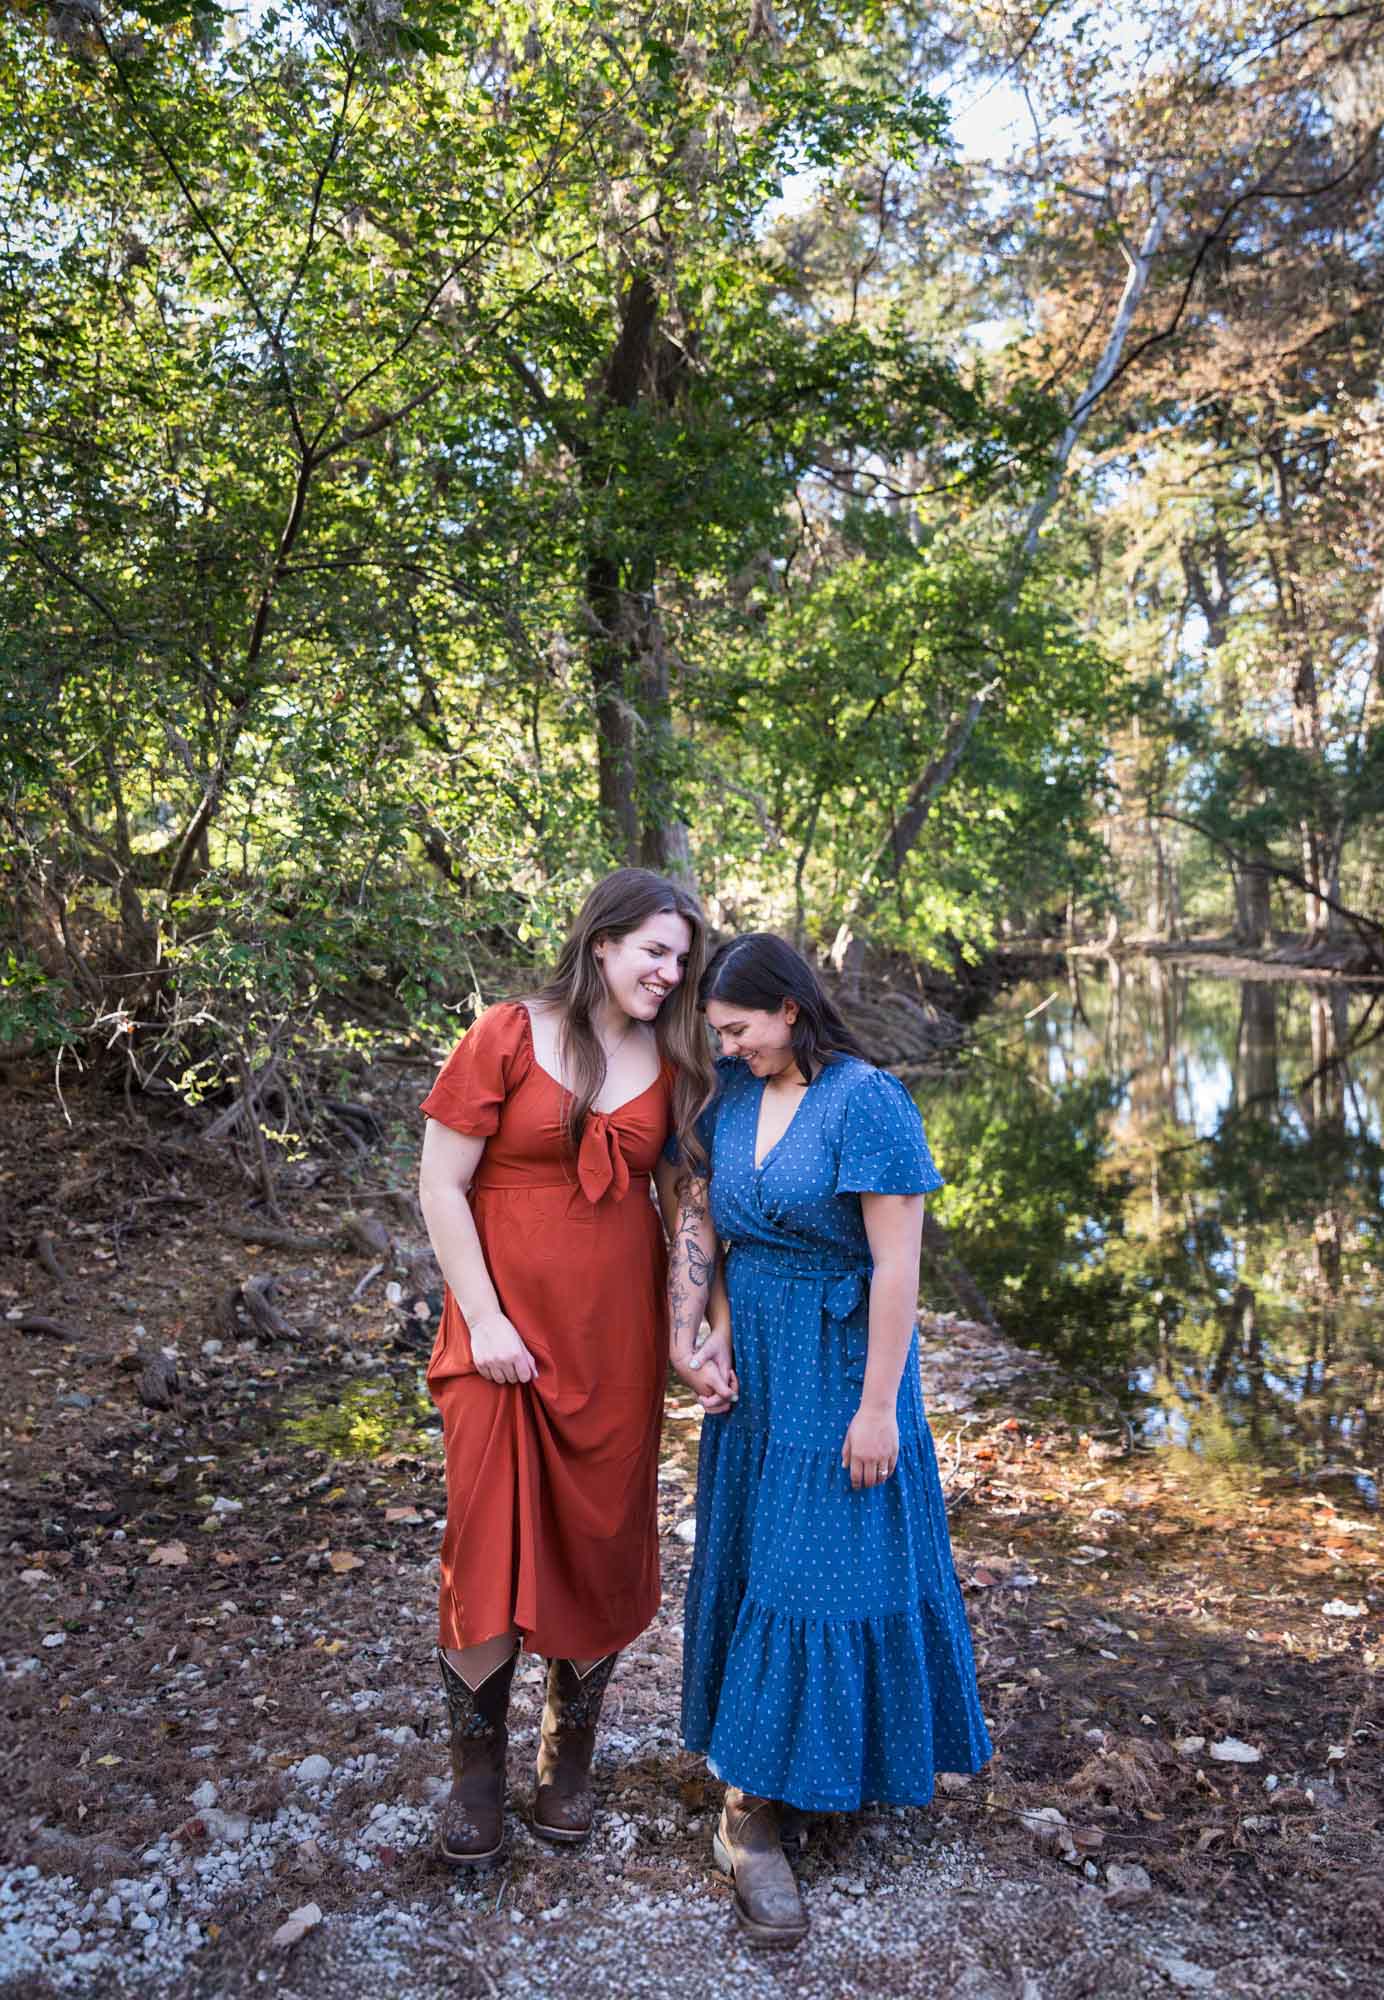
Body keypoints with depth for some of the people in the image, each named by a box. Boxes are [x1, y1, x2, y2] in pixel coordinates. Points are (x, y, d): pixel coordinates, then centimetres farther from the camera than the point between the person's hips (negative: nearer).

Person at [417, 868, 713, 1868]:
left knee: (602, 1546, 11)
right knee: (489, 1541, 0)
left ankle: (571, 1758, 32)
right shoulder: (507, 1037, -8)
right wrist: (484, 1318, -11)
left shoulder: (672, 1062, 4)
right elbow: (441, 1185, -7)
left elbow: (682, 1199, 10)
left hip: (616, 1340, 4)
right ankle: (478, 1770, 22)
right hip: (507, 1333, -3)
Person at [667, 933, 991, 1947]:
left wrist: (878, 1406, -18)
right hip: (750, 1358, 7)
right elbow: (695, 1216, 6)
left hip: (837, 1365, -6)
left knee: (817, 1562, 0)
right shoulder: (729, 1092, 0)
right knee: (748, 1547, 15)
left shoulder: (866, 1101, -19)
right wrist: (688, 1339, -2)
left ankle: (755, 1805, 11)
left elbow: (898, 1264, -20)